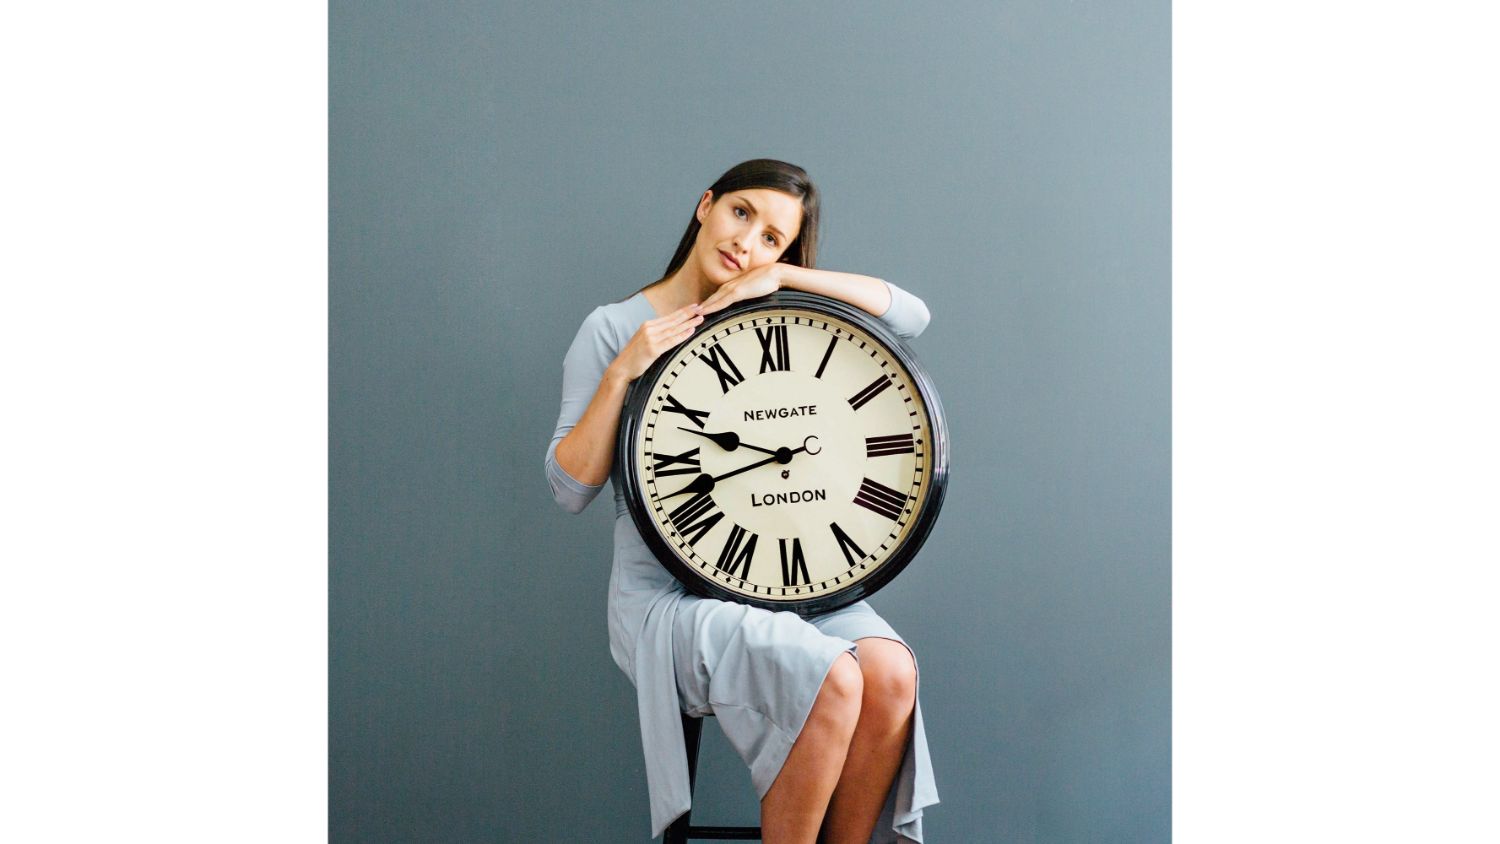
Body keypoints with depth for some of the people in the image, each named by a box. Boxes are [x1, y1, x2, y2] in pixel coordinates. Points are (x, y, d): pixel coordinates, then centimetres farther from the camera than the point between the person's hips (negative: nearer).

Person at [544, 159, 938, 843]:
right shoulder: (615, 328, 2)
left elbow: (911, 314, -2)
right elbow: (569, 489, -3)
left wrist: (781, 274, -8)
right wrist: (621, 373, -15)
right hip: (668, 590, -4)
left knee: (891, 673, -23)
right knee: (832, 681, -27)